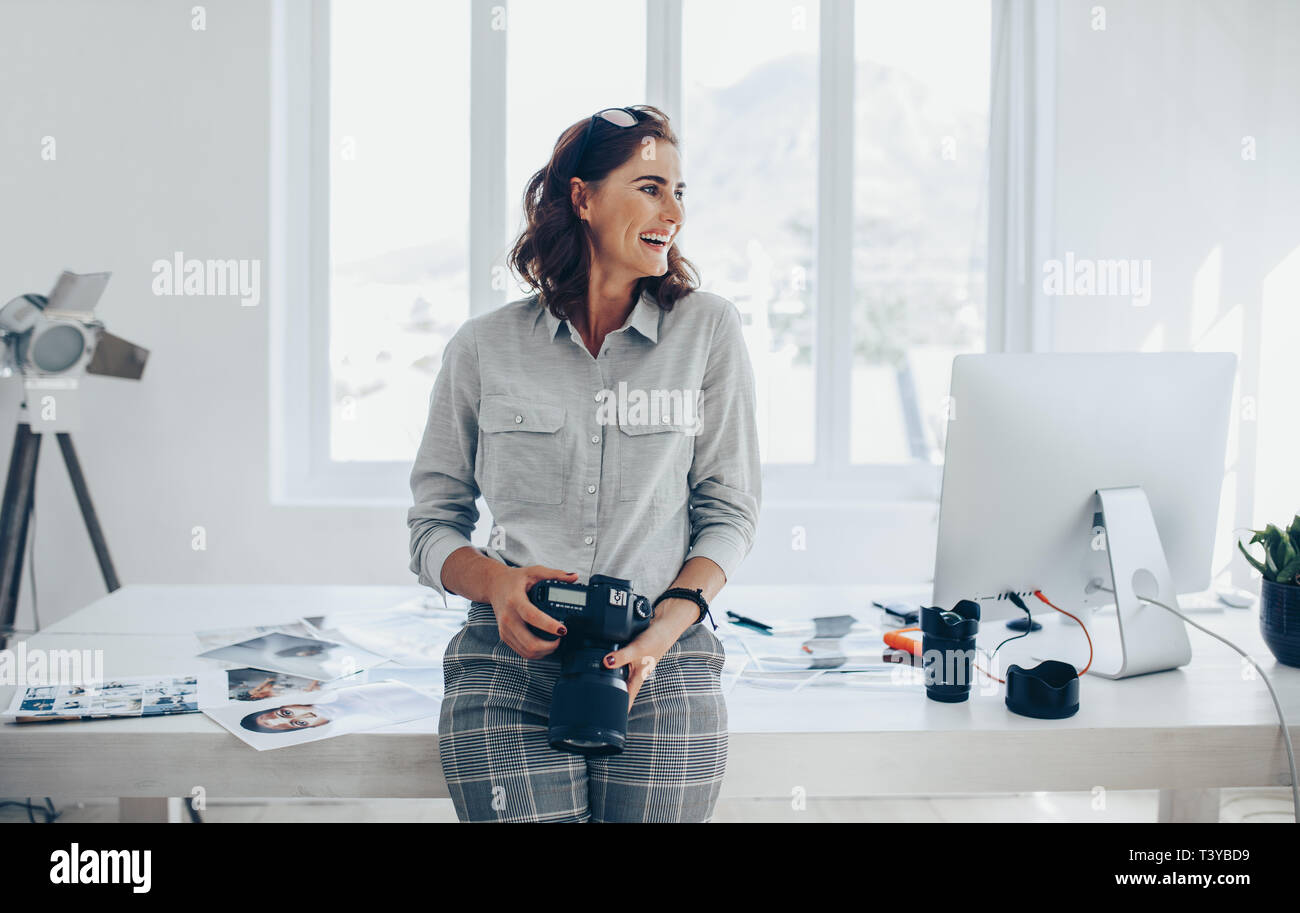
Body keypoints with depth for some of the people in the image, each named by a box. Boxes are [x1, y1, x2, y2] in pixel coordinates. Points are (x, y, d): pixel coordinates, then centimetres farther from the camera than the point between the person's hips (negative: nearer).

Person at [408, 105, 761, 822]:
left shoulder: (708, 329, 8)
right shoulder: (484, 348, 8)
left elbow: (730, 509, 7)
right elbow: (433, 525, 12)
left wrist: (668, 624, -9)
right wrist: (496, 582, -10)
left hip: (662, 658, 1)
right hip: (509, 658, 0)